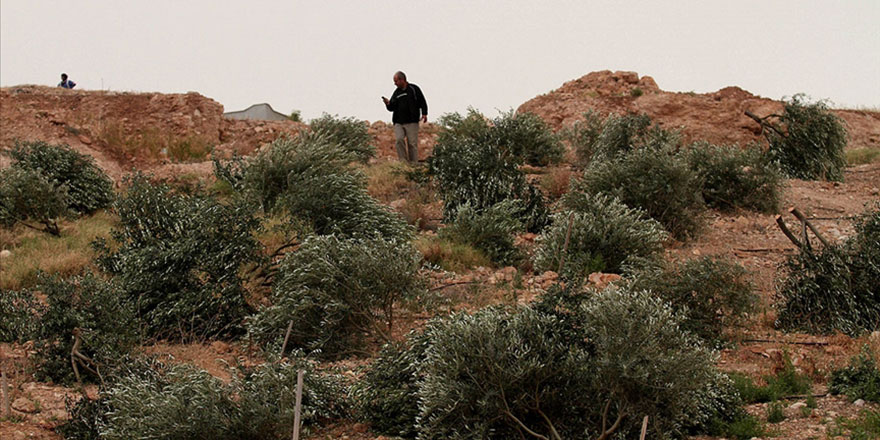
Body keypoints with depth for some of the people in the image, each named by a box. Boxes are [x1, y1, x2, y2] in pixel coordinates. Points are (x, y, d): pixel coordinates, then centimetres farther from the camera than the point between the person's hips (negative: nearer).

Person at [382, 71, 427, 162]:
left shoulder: (414, 89, 4)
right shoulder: (396, 92, 16)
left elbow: (422, 102, 3)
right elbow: (392, 108, 16)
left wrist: (424, 114, -9)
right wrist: (388, 104, -5)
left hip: (411, 123, -4)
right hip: (398, 123, 4)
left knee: (412, 143, -4)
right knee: (399, 140, -16)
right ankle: (403, 161, -9)